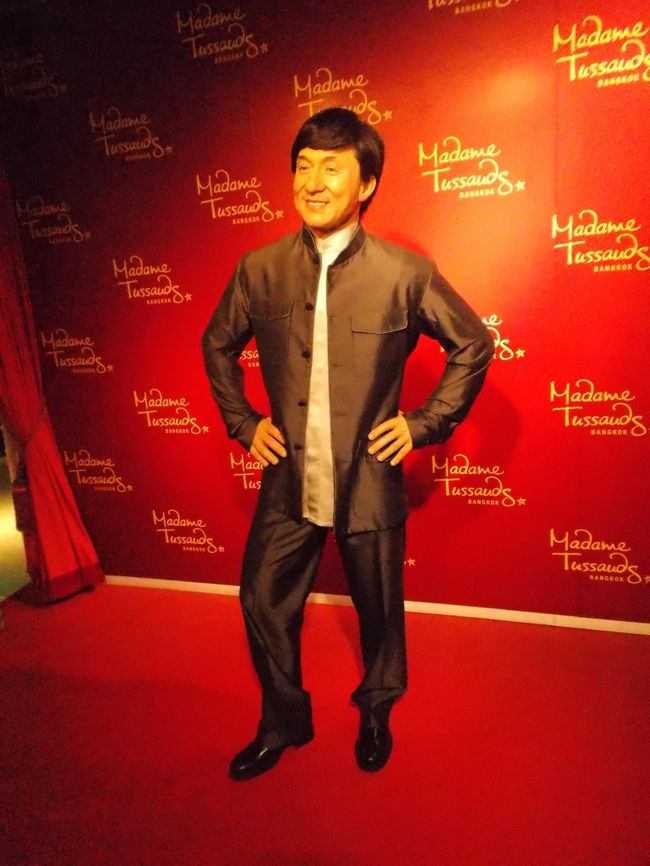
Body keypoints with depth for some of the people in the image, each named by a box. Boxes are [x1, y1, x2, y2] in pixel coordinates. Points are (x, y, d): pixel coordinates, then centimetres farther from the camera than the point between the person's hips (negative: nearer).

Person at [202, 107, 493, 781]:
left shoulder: (405, 274, -10)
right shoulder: (259, 270, -2)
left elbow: (474, 346, 2)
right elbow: (217, 347, 13)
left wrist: (426, 423, -4)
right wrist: (243, 423, 5)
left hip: (369, 481, -2)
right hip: (288, 481, 3)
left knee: (378, 610, 16)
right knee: (264, 603, 12)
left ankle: (376, 715, 48)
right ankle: (283, 721, 41)